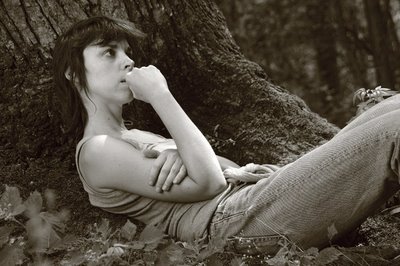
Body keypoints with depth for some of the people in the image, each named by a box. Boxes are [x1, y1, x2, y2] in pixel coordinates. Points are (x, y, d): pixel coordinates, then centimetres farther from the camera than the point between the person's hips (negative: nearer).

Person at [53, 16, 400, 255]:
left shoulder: (134, 138, 28)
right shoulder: (97, 151, -1)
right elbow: (206, 183, -12)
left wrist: (180, 155, -7)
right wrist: (160, 95, -7)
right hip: (240, 218, -10)